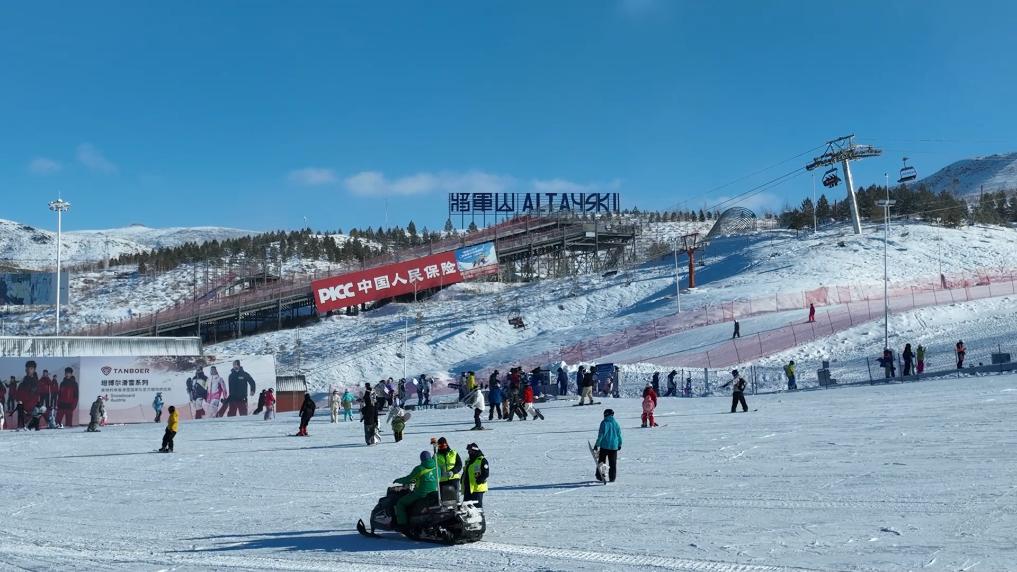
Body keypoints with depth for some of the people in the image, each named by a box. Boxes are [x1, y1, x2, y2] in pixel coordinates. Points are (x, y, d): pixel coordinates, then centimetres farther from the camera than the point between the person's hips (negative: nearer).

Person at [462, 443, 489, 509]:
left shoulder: (482, 460, -6)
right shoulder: (468, 461, 19)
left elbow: (486, 473, -13)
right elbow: (465, 472, 26)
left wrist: (478, 481, -21)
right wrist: (462, 480, 13)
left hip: (477, 488, -8)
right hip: (468, 488, 8)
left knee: (477, 505, -6)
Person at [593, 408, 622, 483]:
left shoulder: (604, 423, -9)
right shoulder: (615, 423, 5)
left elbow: (601, 434, -14)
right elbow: (619, 434, 11)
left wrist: (597, 444, -9)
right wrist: (619, 444, 24)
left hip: (604, 446, -4)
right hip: (614, 446, 4)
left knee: (601, 461, 9)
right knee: (613, 463, 9)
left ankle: (600, 476, 9)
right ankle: (612, 478, 7)